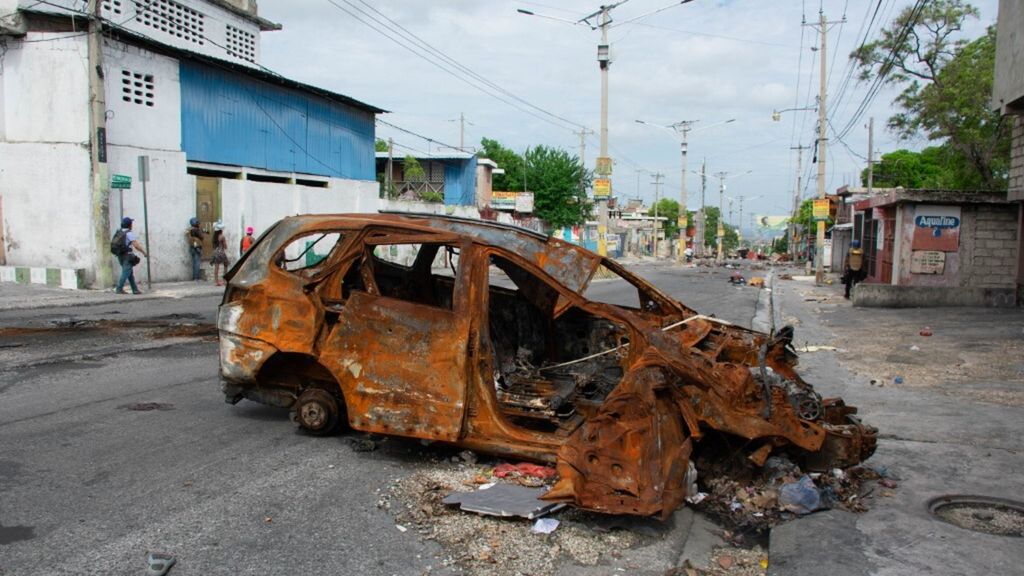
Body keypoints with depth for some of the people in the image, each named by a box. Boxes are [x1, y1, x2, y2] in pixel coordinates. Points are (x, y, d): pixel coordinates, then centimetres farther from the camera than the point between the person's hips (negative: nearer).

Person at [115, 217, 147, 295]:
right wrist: (144, 253, -7)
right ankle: (119, 289, -9)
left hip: (120, 256, 8)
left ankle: (135, 289, 12)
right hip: (127, 256, -8)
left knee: (131, 273, 11)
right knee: (126, 273, -6)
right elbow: (136, 245, -17)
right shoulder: (129, 233, -11)